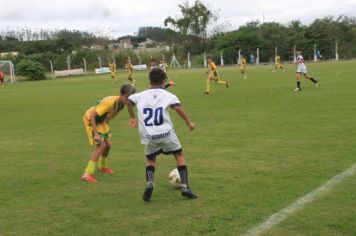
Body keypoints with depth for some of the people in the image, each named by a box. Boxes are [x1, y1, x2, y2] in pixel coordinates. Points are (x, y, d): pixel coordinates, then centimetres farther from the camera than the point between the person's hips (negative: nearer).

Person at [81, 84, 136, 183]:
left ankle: (102, 167, 37)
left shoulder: (122, 102, -11)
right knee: (101, 145, -17)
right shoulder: (110, 102, -36)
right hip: (90, 119, -8)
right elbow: (92, 116, -36)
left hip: (101, 120, 8)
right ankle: (87, 174, -15)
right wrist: (96, 134, -37)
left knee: (108, 144, 11)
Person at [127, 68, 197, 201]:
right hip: (166, 133, -2)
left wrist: (132, 118, 34)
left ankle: (149, 184, -3)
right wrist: (189, 123, -5)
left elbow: (128, 101, 22)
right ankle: (185, 187, 7)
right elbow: (178, 108, -12)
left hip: (149, 136, 2)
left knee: (150, 160, 25)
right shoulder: (168, 95, 3)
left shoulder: (141, 95, 13)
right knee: (179, 155, 18)